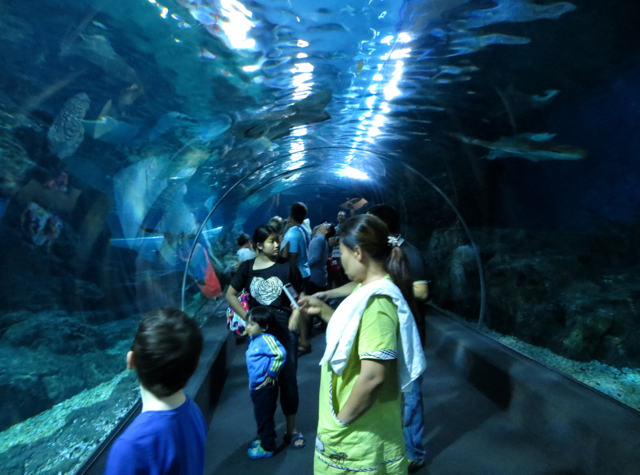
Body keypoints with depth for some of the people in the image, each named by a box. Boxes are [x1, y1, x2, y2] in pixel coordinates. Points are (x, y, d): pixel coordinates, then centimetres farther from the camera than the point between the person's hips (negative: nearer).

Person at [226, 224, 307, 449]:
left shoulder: (287, 267, -7)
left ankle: (291, 429, 26)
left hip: (284, 330, -2)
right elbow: (230, 295, 4)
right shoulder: (247, 267, -1)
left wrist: (295, 317, -14)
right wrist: (246, 317, -4)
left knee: (287, 379, 7)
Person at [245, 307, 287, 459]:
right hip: (256, 387, 9)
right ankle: (263, 439, 44)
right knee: (260, 416, 24)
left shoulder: (266, 339, -24)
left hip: (266, 388, -9)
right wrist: (252, 381, 15)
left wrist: (271, 373, -25)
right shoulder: (254, 339, 5)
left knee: (264, 418, 6)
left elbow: (280, 354, -36)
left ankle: (267, 448, 24)